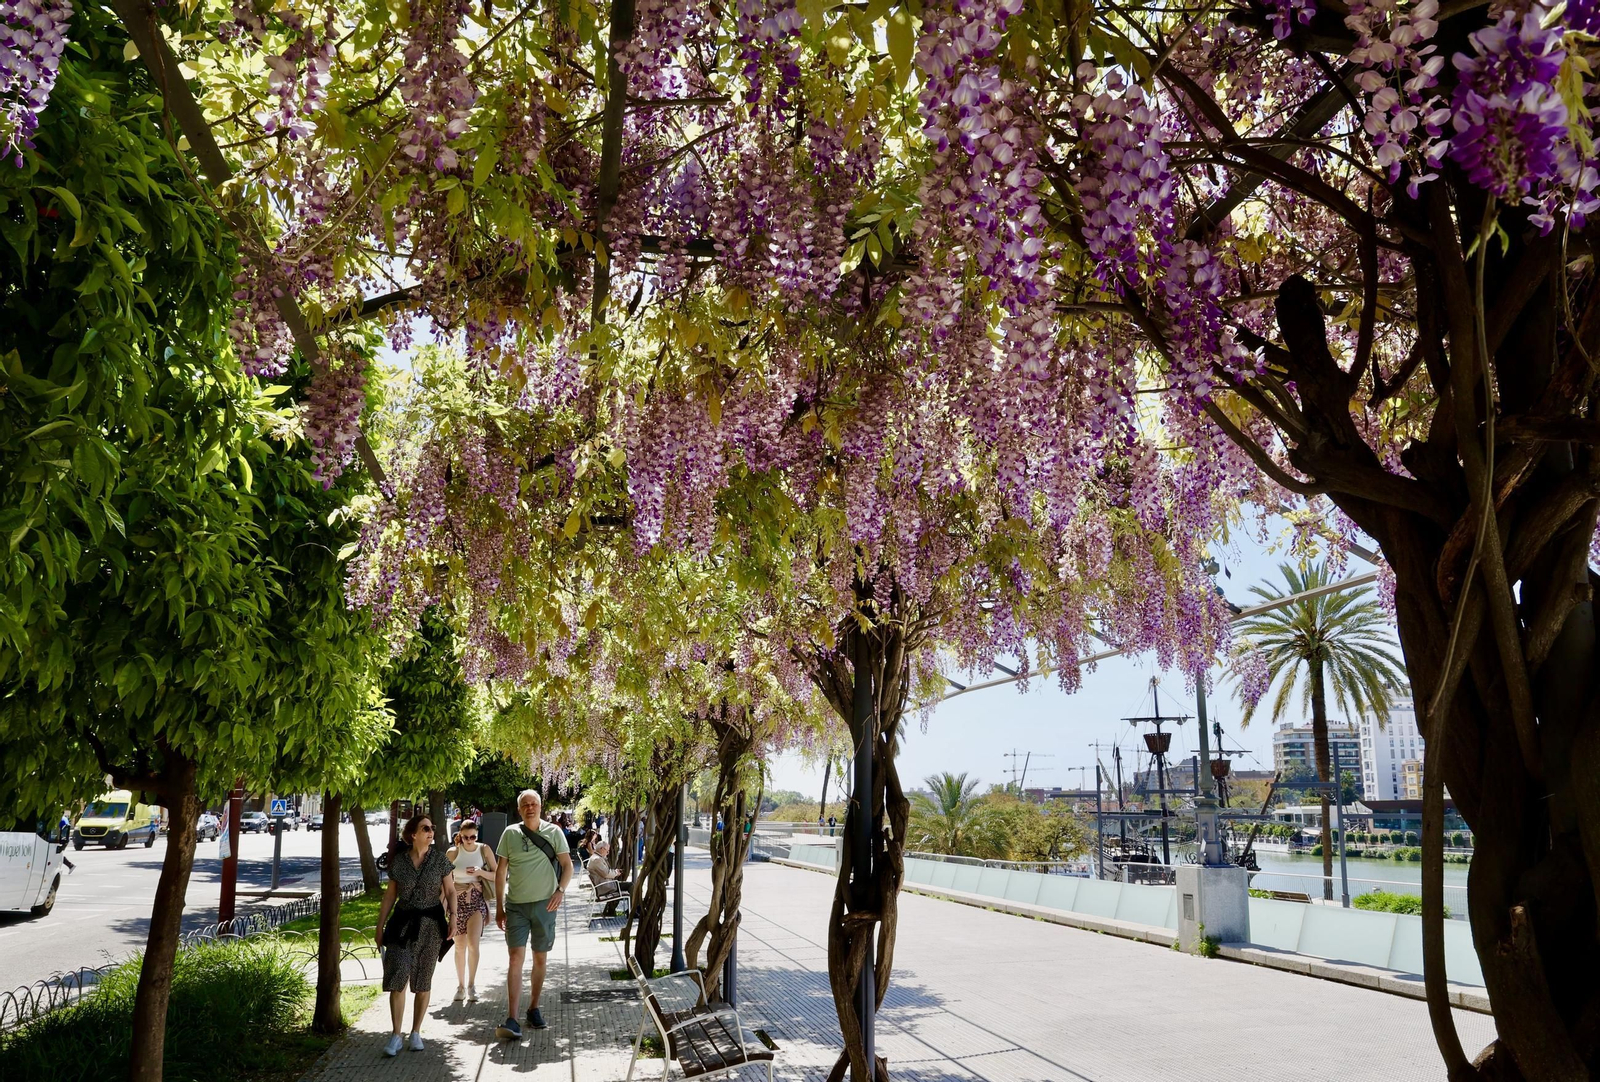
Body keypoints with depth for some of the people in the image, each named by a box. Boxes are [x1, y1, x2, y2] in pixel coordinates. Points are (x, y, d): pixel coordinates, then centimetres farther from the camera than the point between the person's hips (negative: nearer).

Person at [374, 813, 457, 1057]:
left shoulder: (440, 859, -1)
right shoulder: (398, 860, 0)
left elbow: (450, 891, 1)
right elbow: (390, 895, 7)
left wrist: (453, 917, -12)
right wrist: (380, 926, 6)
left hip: (431, 924, 0)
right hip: (402, 923, 0)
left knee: (423, 981, 7)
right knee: (397, 978, -10)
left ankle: (416, 1033, 21)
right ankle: (395, 1037, 0)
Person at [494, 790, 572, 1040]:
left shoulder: (553, 831, 0)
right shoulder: (510, 833, 1)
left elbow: (567, 865, 3)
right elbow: (500, 871, 5)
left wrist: (560, 890, -14)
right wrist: (499, 907, 3)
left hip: (544, 904, 1)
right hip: (516, 905, -1)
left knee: (540, 959, 10)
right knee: (516, 958, -10)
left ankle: (534, 1008, 27)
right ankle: (512, 1020, -12)